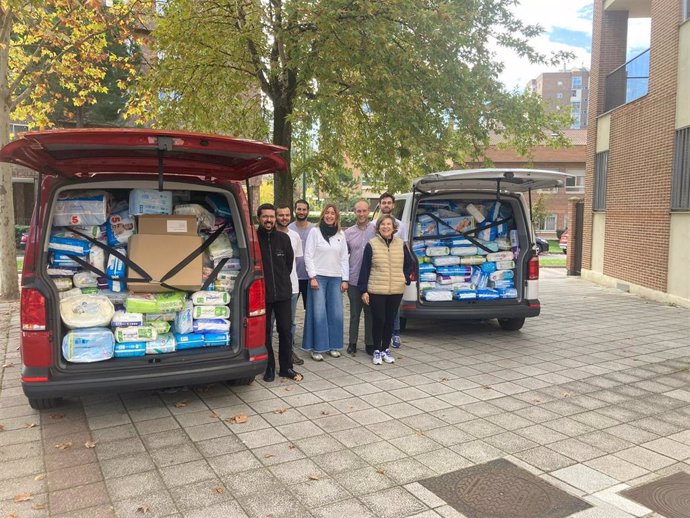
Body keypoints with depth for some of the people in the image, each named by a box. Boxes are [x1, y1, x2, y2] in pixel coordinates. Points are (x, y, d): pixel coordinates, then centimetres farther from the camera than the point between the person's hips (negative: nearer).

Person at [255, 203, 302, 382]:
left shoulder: (283, 238, 4)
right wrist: (261, 282, 3)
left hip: (283, 293, 2)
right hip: (262, 294, -2)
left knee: (285, 331, 6)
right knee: (265, 332, 7)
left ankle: (286, 367, 20)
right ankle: (269, 368, 20)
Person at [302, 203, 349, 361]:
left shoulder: (341, 234, 11)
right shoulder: (315, 232, 0)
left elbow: (344, 258, 12)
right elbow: (308, 256, -3)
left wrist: (345, 279, 5)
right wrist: (312, 277, -10)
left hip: (336, 278, 4)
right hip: (318, 277, -4)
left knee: (336, 313, 3)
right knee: (319, 314, -4)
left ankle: (333, 345, 15)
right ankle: (317, 348, 4)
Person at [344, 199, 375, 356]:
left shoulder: (376, 230, 2)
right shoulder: (348, 233, 7)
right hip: (354, 280, 1)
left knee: (370, 313, 7)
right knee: (354, 313, 9)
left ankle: (370, 344, 18)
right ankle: (352, 343, 20)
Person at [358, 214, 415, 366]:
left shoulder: (401, 244, 5)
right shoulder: (371, 244, -3)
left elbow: (410, 264, 18)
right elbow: (365, 268, -3)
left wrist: (406, 278, 2)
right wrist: (363, 290, -6)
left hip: (396, 291, 3)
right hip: (376, 291, -3)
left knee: (390, 320, 10)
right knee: (378, 320, 0)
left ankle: (385, 349, 24)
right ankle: (377, 350, 16)